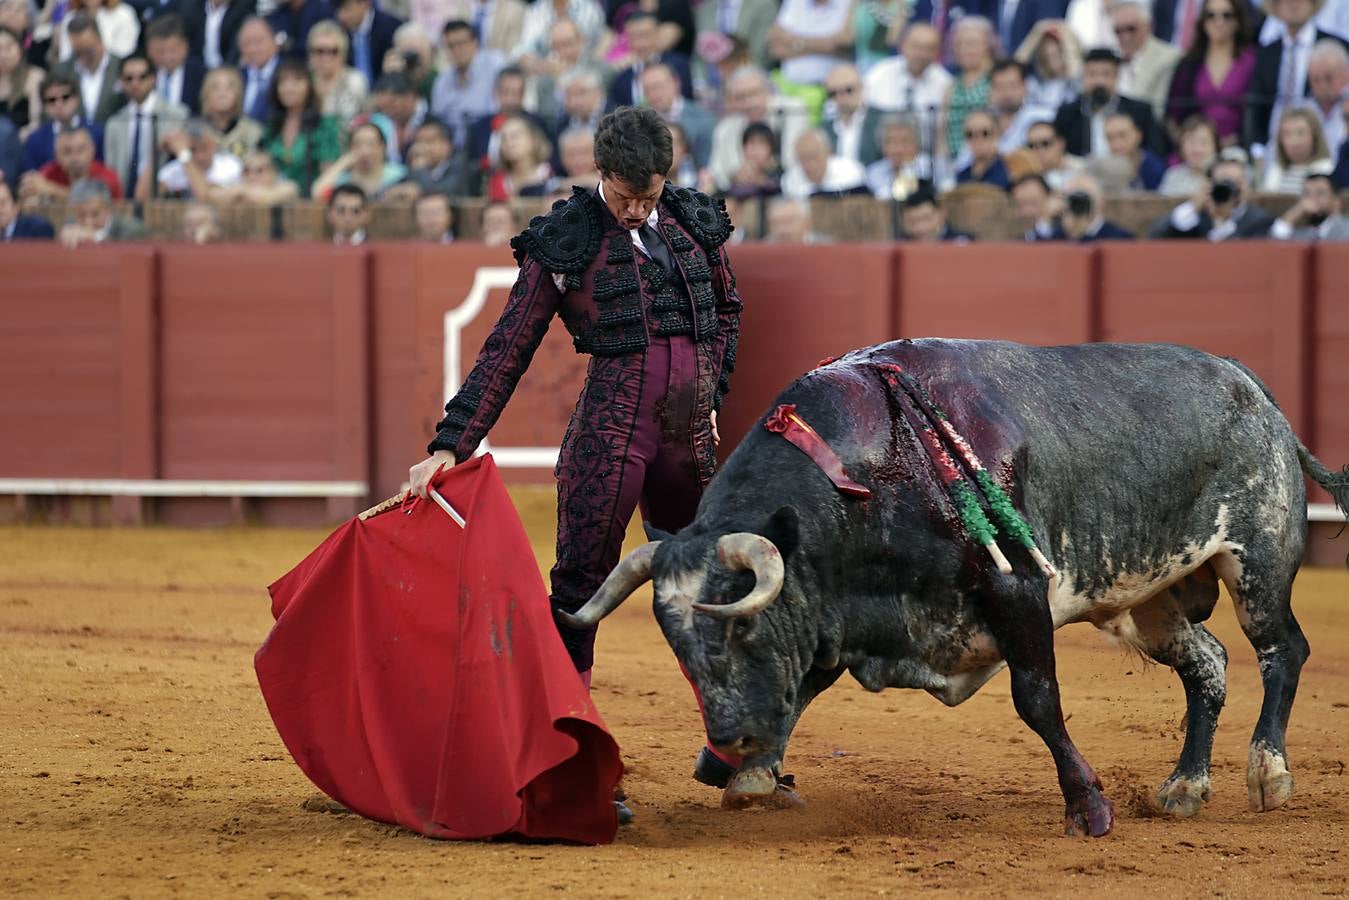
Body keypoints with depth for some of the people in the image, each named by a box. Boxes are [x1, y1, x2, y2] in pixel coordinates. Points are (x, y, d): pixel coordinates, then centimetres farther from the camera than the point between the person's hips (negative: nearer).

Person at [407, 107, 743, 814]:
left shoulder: (693, 221, 8)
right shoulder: (565, 243, -4)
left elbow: (726, 309, 26)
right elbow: (506, 353, -4)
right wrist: (449, 446, -10)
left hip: (689, 438, 5)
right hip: (610, 431, -5)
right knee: (580, 595, -7)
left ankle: (728, 750, 27)